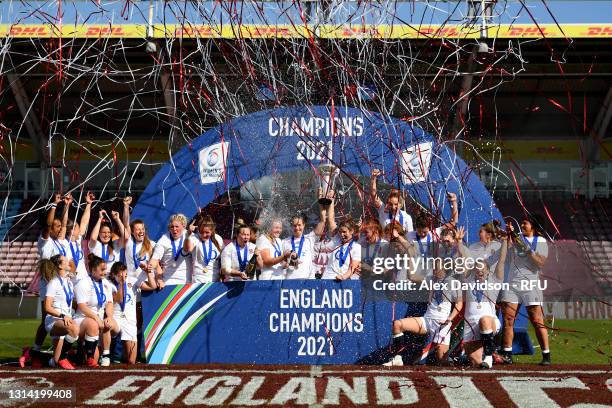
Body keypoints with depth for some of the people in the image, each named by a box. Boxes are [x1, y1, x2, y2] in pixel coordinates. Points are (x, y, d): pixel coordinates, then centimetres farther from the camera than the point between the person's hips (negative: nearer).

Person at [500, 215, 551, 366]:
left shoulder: (541, 242, 5)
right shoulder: (517, 238, 13)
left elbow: (540, 263, -7)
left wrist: (528, 249, -15)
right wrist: (509, 234, -9)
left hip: (530, 285, -3)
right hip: (512, 284, 3)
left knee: (537, 321, -7)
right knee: (508, 320, -2)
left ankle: (546, 356, -3)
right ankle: (507, 355, 3)